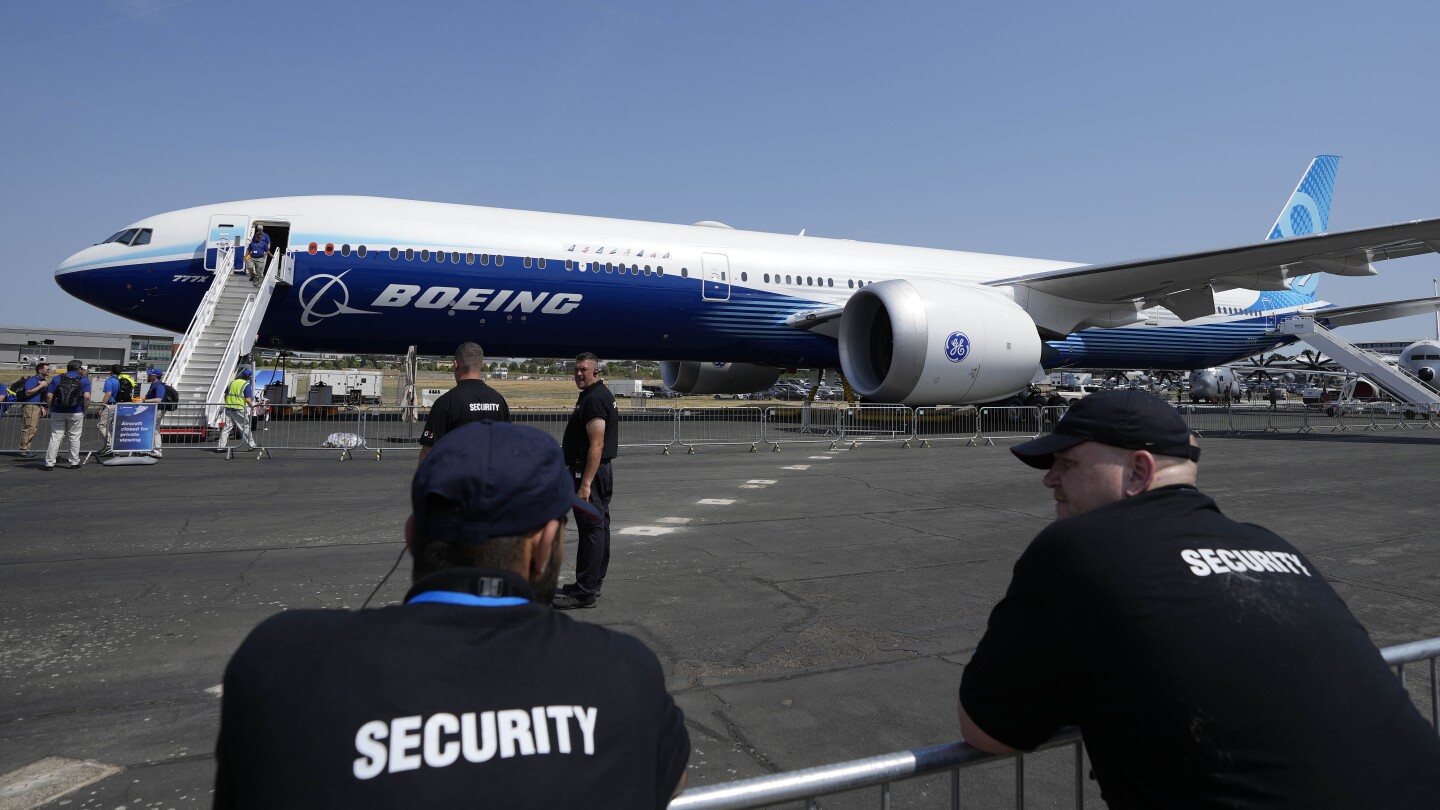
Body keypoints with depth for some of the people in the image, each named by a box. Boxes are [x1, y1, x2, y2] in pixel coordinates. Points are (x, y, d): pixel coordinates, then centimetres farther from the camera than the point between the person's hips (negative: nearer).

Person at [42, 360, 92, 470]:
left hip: (57, 412, 2)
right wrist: (84, 409, 2)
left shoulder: (57, 378, 8)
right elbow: (86, 397, -11)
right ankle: (74, 462, 12)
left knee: (55, 437, 4)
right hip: (76, 413, -2)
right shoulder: (83, 379, 1)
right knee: (74, 438, 7)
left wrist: (50, 409, 9)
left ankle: (49, 463, 2)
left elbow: (49, 396, -1)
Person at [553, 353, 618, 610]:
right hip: (602, 471, 11)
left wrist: (585, 484, -26)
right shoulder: (602, 395, 18)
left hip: (589, 472, -11)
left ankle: (584, 593, -6)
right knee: (599, 527, 15)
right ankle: (594, 583, 26)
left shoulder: (594, 399, -16)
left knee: (591, 529, -9)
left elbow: (596, 445, -23)